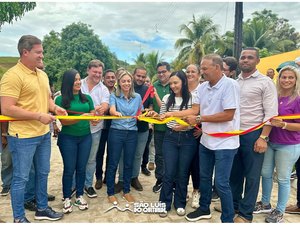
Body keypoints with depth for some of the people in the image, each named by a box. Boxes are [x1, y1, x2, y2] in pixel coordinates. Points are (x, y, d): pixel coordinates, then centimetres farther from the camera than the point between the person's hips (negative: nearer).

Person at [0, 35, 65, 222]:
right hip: (23, 137, -8)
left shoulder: (42, 74, 10)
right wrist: (38, 116, -21)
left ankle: (42, 209, 37)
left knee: (43, 173, 19)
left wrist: (55, 107, 0)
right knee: (21, 178, 7)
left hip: (44, 134, 8)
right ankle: (19, 218, 25)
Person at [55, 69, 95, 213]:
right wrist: (81, 117, -26)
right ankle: (67, 198, 21)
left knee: (81, 168, 10)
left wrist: (94, 119, -13)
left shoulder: (87, 98, 6)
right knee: (69, 169, 5)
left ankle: (79, 196, 25)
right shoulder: (60, 99, -7)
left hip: (85, 137, 3)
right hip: (68, 138, -3)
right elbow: (63, 121, -13)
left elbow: (93, 114, 11)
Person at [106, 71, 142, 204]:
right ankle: (110, 193, 20)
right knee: (113, 163, 4)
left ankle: (126, 191, 29)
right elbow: (111, 109, -20)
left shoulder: (137, 97, 8)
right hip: (116, 132, -3)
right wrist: (115, 112, -43)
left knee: (129, 163, 11)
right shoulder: (114, 96, -1)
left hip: (132, 133, 3)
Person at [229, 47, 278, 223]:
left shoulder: (265, 82, -4)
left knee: (251, 176, 6)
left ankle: (245, 214, 20)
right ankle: (233, 204, 34)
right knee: (234, 172, 16)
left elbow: (271, 113, -9)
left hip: (253, 135, -4)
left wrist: (263, 138, -15)